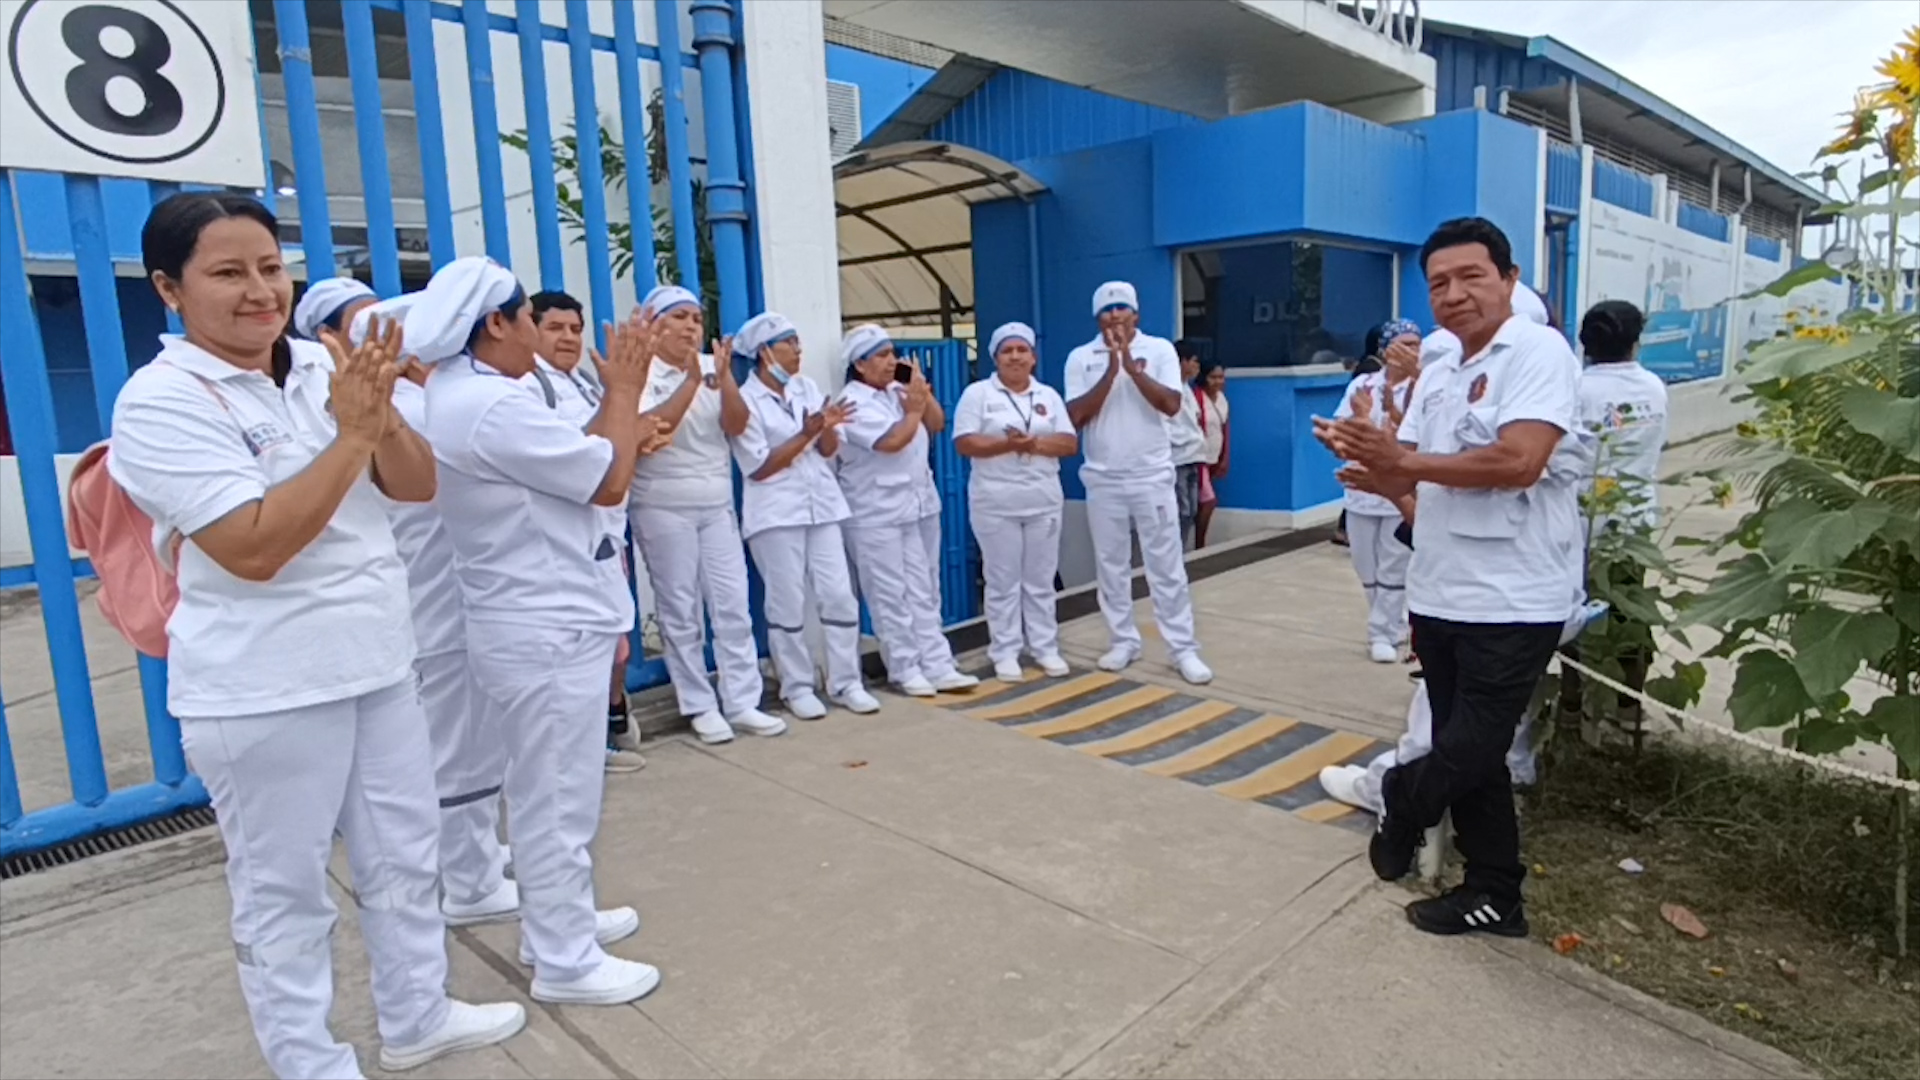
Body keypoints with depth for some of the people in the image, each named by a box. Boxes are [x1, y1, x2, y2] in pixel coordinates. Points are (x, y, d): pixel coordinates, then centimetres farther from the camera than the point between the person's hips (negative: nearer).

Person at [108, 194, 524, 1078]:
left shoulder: (323, 369, 3)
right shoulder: (160, 401, -13)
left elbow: (417, 486, 0)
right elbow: (255, 548, -23)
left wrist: (380, 411, -19)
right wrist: (350, 433, -23)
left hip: (377, 661, 6)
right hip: (263, 691, -6)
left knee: (404, 855, 18)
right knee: (284, 892, 10)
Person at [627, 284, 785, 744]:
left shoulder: (711, 368, 6)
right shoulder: (643, 373, -7)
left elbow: (736, 425, -3)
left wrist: (724, 375, -19)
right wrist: (692, 380, -25)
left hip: (717, 505, 5)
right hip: (663, 509, -5)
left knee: (733, 604, 4)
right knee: (680, 610, 1)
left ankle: (742, 702, 10)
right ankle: (701, 707, 11)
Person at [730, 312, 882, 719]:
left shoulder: (807, 388, 9)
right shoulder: (745, 401, -6)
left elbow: (830, 450, 10)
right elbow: (759, 467, -11)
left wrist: (827, 427, -12)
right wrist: (806, 434, -16)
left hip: (822, 505, 5)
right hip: (776, 513, -5)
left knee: (839, 596, 3)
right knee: (788, 604, 1)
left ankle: (846, 683, 13)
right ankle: (796, 688, 14)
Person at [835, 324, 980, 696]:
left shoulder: (899, 390, 11)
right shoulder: (854, 402, -11)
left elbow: (937, 424, 12)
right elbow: (891, 442, -19)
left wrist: (923, 393, -1)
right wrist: (914, 408, -5)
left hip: (920, 504, 7)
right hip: (878, 514, -7)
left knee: (925, 591, 8)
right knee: (891, 595, -1)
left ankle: (937, 665, 12)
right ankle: (905, 670, 8)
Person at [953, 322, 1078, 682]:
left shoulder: (1048, 395, 9)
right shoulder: (977, 393, -1)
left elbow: (1070, 444, 2)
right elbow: (964, 443, -10)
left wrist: (1035, 444, -16)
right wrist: (1007, 444, -21)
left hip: (1044, 501, 3)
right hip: (996, 503, -3)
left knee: (1041, 579, 9)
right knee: (1003, 580, 2)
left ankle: (1045, 648, 19)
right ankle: (1005, 653, 11)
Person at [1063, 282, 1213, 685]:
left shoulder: (1159, 349, -1)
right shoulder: (1080, 358, 1)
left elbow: (1171, 405, -12)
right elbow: (1076, 417, -9)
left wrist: (1132, 366, -19)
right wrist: (1110, 372, -16)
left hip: (1152, 476, -1)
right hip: (1103, 479, 2)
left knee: (1166, 565, 1)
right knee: (1111, 565, 8)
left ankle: (1183, 648, 8)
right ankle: (1124, 640, 21)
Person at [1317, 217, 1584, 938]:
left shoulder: (1539, 352, -10)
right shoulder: (1436, 376, 13)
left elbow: (1519, 463, -24)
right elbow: (1410, 478, 11)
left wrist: (1406, 461, -17)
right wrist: (1371, 467, -12)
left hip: (1511, 605, -8)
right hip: (1439, 598, 8)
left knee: (1469, 752, 4)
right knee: (1470, 757, 16)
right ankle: (1495, 893, 30)